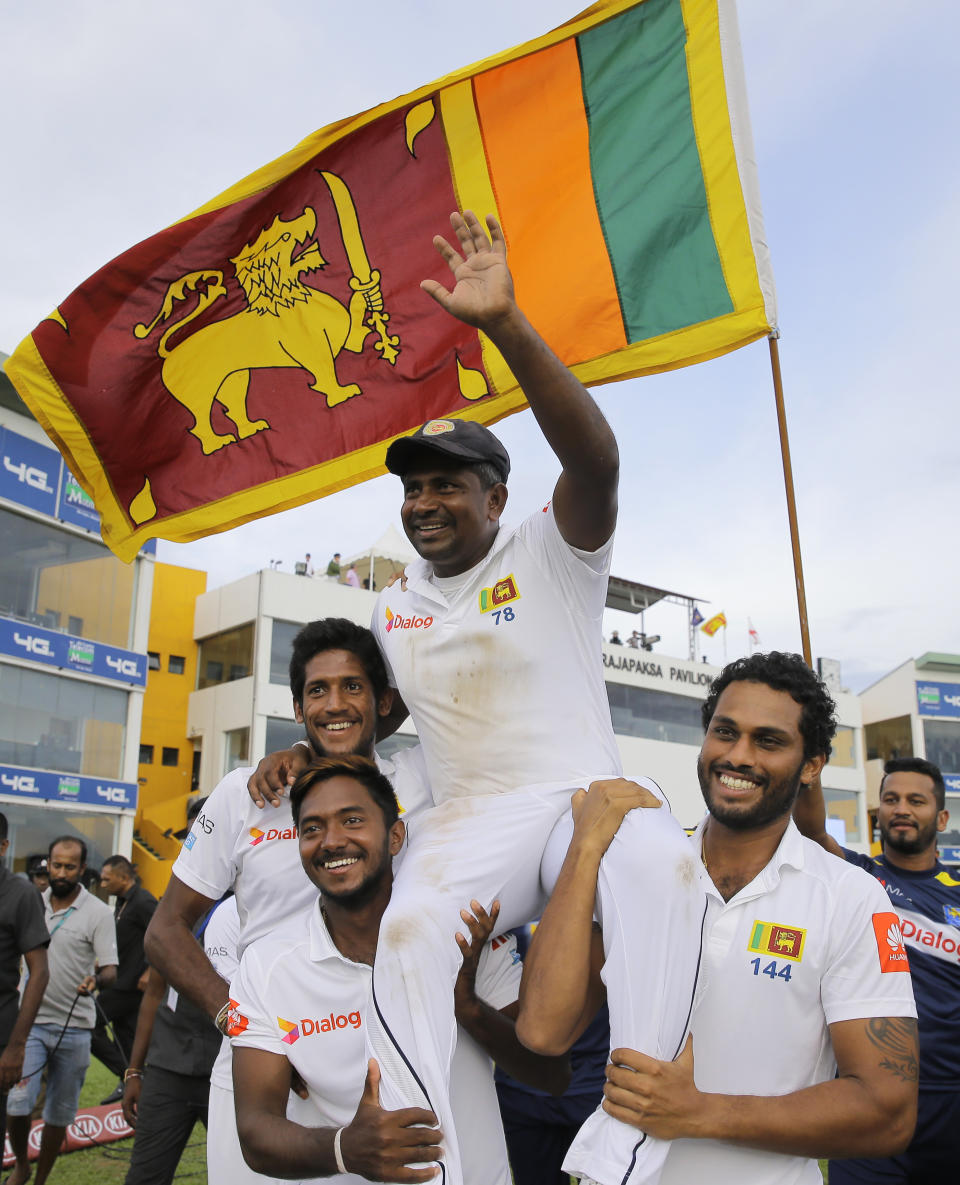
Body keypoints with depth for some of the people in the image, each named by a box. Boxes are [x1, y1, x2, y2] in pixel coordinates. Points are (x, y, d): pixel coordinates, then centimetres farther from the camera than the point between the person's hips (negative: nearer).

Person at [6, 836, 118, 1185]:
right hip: (30, 1021, 2)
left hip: (74, 1028, -1)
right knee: (16, 1104, -9)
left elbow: (110, 970, -11)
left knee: (59, 1113, 9)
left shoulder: (99, 913, -6)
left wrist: (96, 980, -32)